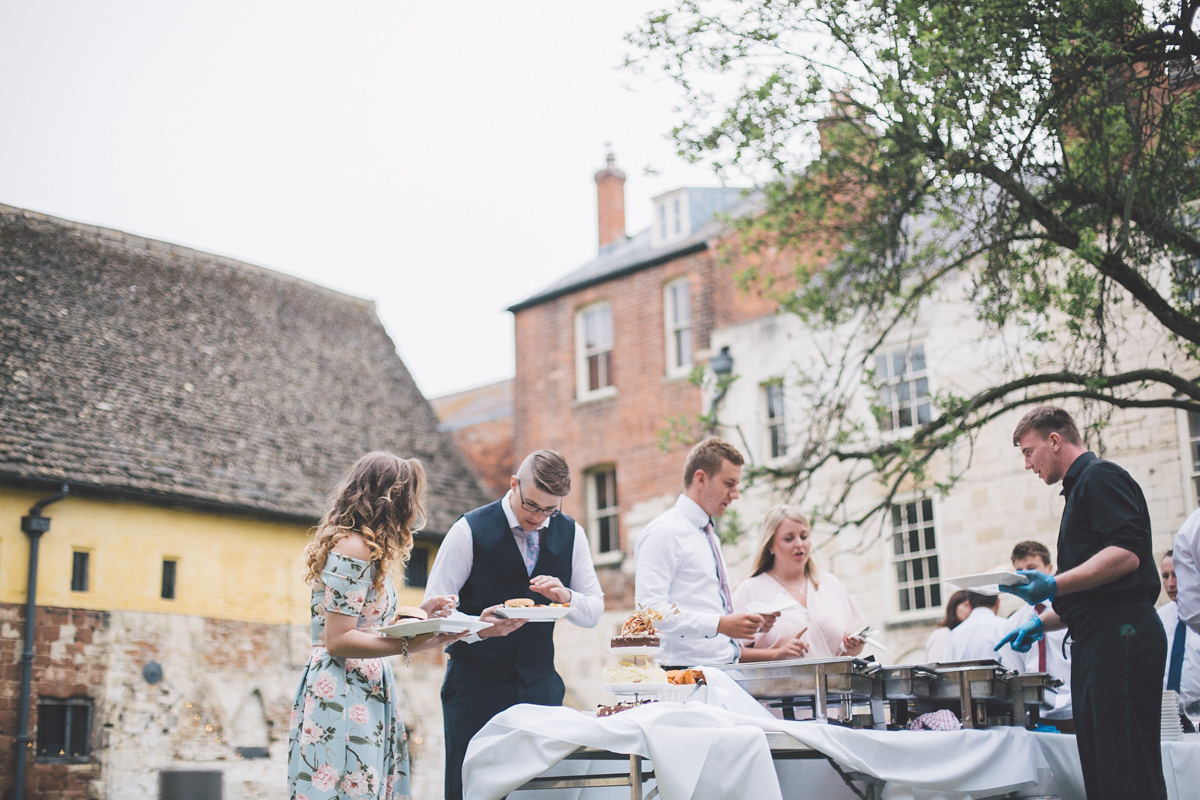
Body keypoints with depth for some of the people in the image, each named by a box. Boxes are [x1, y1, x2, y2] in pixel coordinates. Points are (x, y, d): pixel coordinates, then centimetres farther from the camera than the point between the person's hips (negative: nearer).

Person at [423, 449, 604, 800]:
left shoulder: (571, 534, 5)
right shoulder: (469, 530, -7)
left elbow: (594, 612, 7)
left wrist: (565, 596, -16)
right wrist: (479, 628, -26)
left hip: (539, 686, 3)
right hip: (475, 687, -3)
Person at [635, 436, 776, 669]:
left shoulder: (710, 536, 24)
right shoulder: (664, 531, -5)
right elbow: (649, 608, -17)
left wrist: (752, 621, 11)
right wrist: (720, 624, -22)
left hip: (724, 668, 8)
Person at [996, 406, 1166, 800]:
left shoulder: (1100, 476, -3)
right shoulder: (1080, 488, 28)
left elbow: (1127, 554, -18)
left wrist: (1055, 585, -24)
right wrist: (1040, 622, 23)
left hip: (1120, 638, -10)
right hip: (1095, 642, 10)